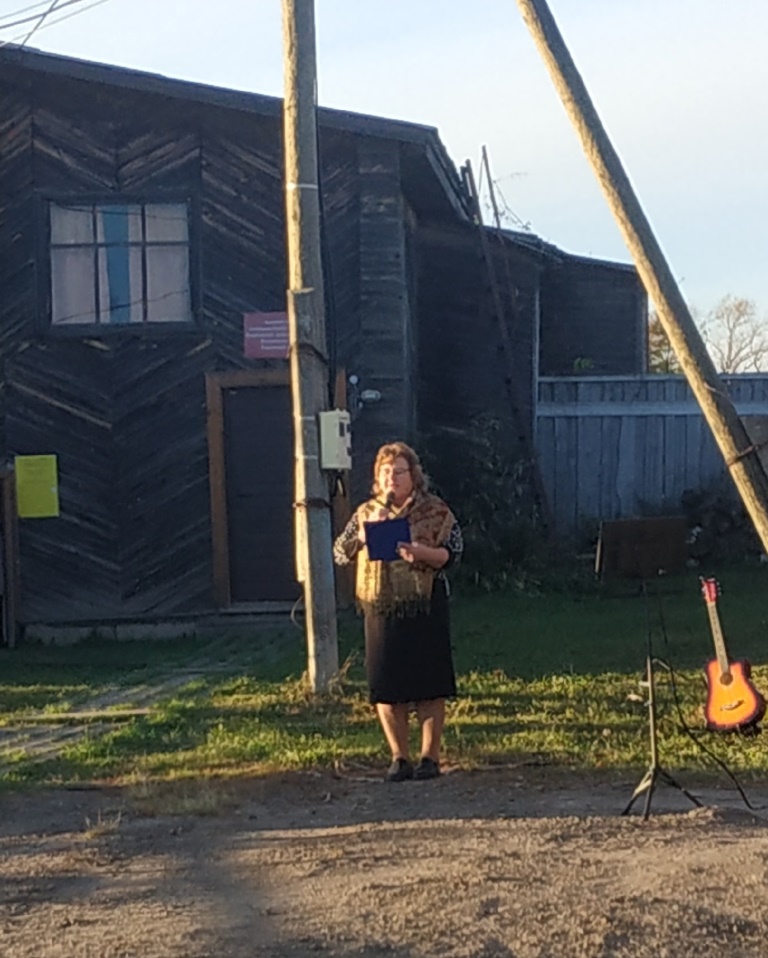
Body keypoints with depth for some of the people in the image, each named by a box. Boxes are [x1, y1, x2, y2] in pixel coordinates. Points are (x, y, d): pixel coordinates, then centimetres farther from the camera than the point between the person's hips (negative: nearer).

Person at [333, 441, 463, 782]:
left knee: (428, 684, 0)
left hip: (425, 608, -3)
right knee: (386, 687, 4)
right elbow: (341, 553, 6)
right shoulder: (366, 513, 11)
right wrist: (365, 534, -10)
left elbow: (453, 552, -5)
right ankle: (399, 757, 14)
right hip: (381, 609, 3)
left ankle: (430, 756, 9)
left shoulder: (435, 511, 1)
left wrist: (421, 553, -23)